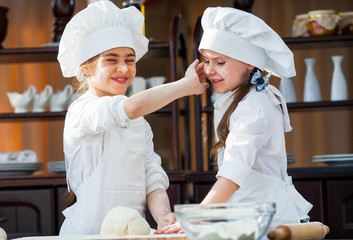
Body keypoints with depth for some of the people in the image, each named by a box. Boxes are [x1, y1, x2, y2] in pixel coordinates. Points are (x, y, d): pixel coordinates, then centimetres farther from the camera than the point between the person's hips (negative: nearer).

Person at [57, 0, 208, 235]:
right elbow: (132, 107, -24)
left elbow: (153, 181, 8)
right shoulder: (82, 110, -6)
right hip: (89, 232, -3)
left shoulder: (140, 125, 18)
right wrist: (188, 84, -11)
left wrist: (164, 218, -13)